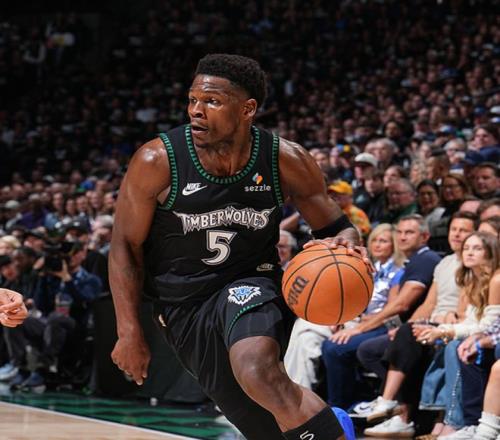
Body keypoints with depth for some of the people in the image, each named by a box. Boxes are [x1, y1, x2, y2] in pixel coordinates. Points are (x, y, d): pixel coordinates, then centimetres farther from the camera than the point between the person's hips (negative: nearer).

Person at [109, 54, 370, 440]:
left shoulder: (286, 161, -11)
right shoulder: (157, 162, -15)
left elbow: (336, 227, 0)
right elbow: (126, 245, -5)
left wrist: (345, 243, -25)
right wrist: (129, 331, -9)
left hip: (250, 285, -1)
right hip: (185, 309, 1)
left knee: (257, 369, -36)